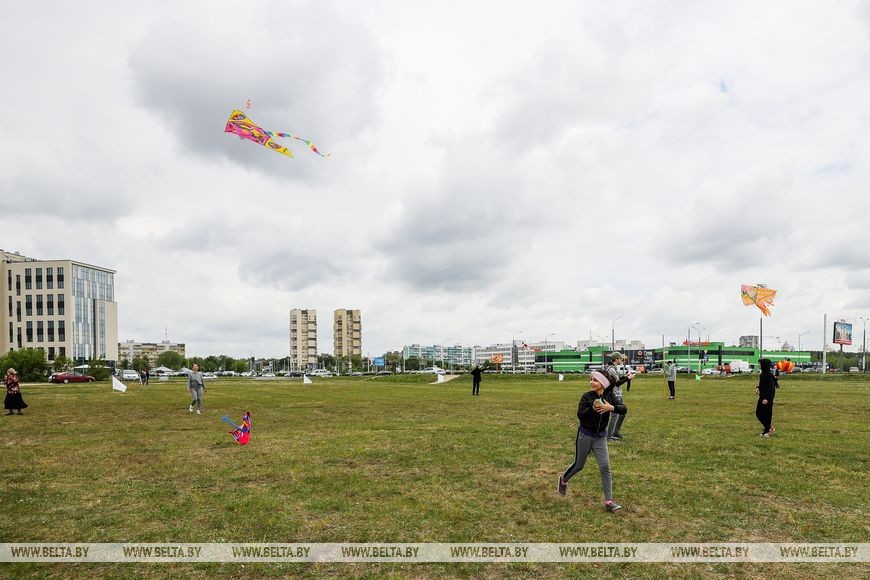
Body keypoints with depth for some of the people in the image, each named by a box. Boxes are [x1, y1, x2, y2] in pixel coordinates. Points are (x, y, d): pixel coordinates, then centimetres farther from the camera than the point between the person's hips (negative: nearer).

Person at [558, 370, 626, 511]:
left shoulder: (609, 396, -6)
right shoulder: (587, 396, -15)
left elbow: (624, 409, -13)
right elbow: (580, 415, -20)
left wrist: (611, 407, -32)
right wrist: (592, 408, -35)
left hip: (601, 436, 2)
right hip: (585, 435, -2)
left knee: (605, 467, -5)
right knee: (579, 465, 11)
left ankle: (609, 501, 2)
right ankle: (563, 480, 40)